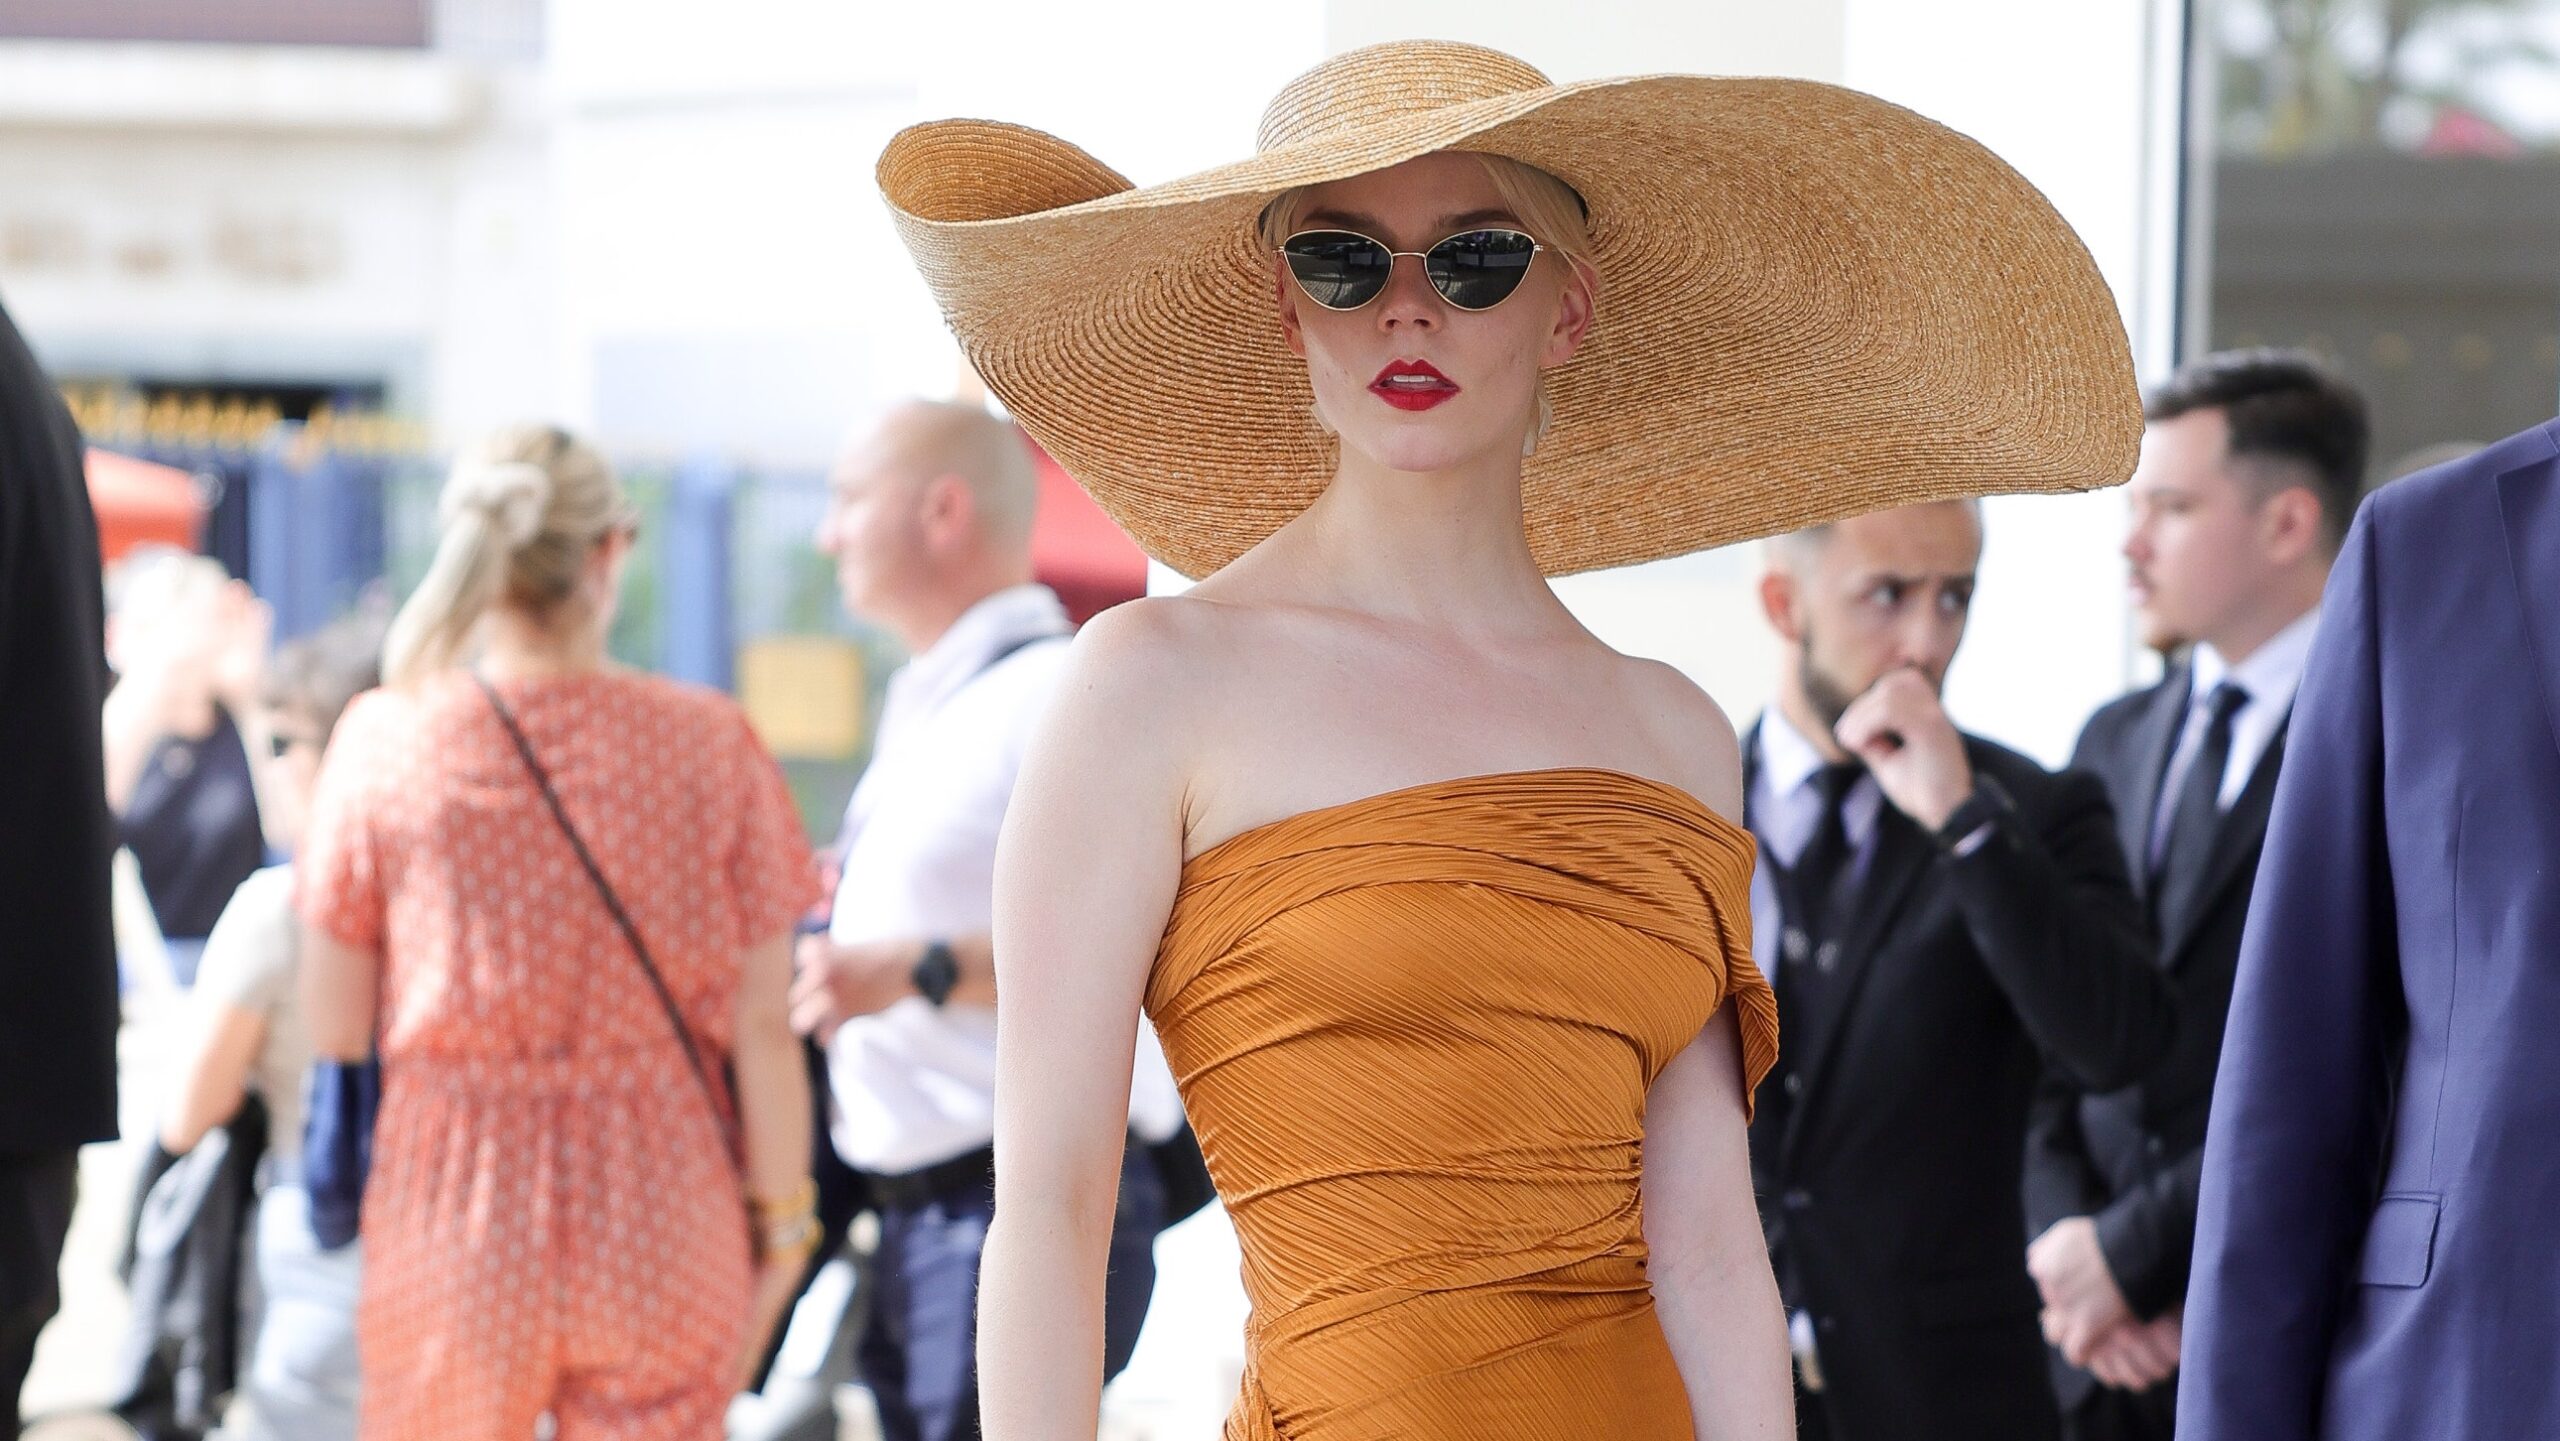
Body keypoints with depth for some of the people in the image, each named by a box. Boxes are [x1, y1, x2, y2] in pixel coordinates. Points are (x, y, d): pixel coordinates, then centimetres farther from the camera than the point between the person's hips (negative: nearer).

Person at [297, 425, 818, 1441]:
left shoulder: (383, 743, -5)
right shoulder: (709, 743, -5)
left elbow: (334, 1030, -2)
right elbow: (763, 1024, -3)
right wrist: (781, 1221, 7)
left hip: (455, 1226, 0)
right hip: (664, 1231, 0)